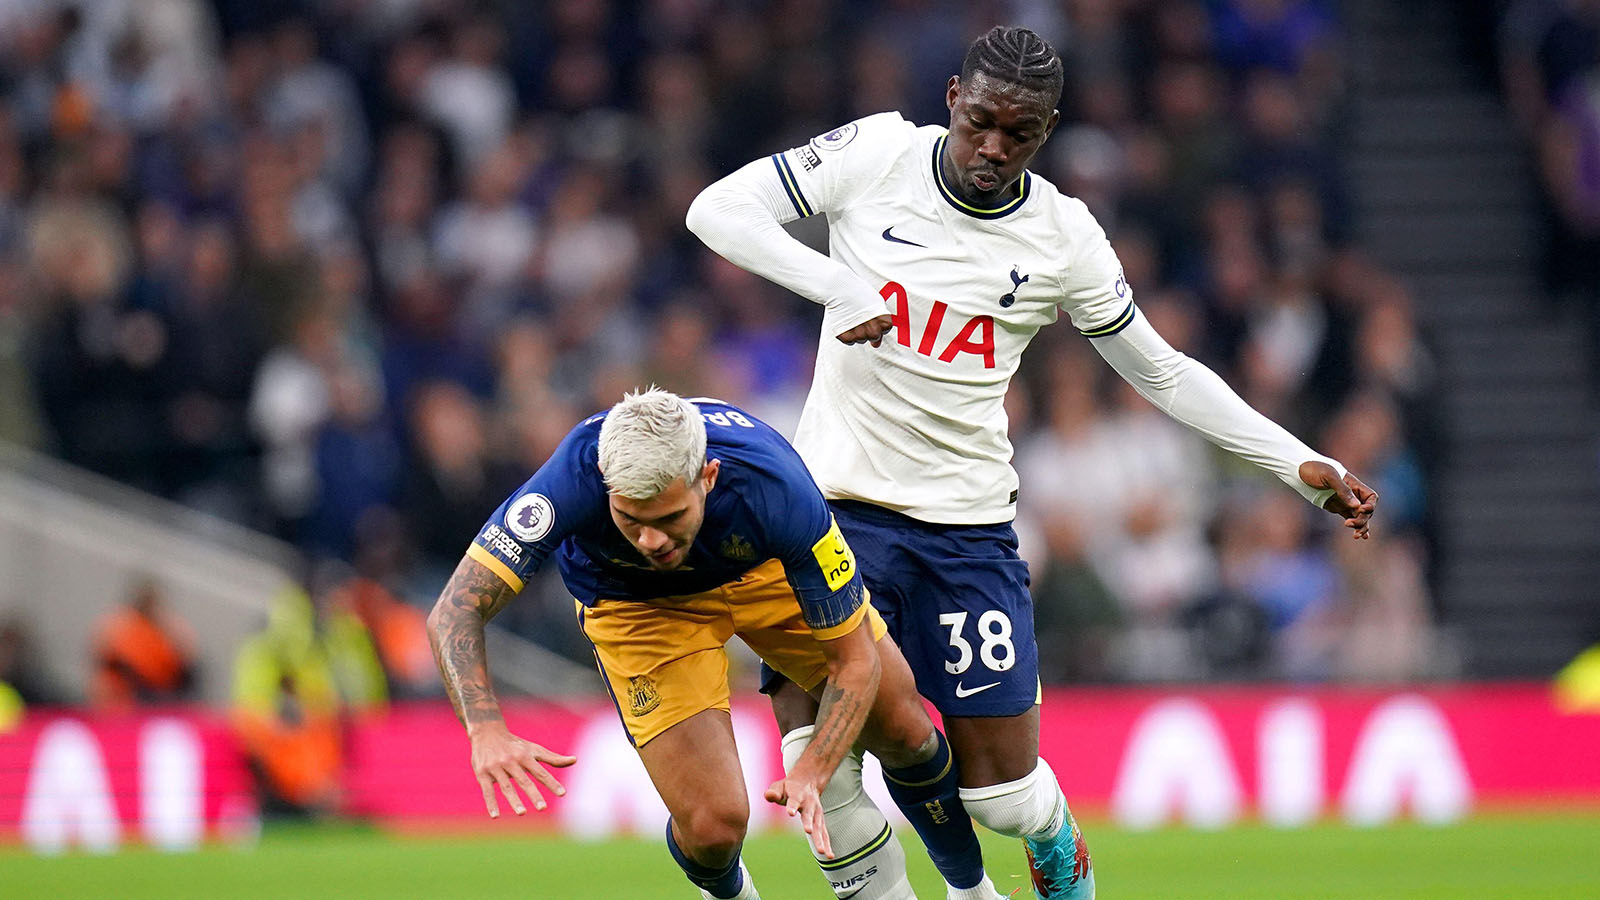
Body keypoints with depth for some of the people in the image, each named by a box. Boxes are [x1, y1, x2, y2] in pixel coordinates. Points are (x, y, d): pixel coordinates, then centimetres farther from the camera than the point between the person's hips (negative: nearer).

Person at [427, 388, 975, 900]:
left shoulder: (774, 489, -40)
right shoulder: (575, 479, -42)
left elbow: (854, 661, -27)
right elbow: (455, 611, -38)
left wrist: (811, 775, -43)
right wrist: (486, 732, -55)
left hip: (763, 571, 1)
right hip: (636, 603, -1)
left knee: (905, 734, 6)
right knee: (712, 826, -14)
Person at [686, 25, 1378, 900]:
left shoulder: (1063, 238, -1)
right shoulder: (876, 154, -3)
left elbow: (1162, 372, 9)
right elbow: (717, 209, -4)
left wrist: (1302, 466, 3)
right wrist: (834, 284, -19)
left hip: (967, 523, 0)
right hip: (839, 499, 0)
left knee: (1004, 789, -3)